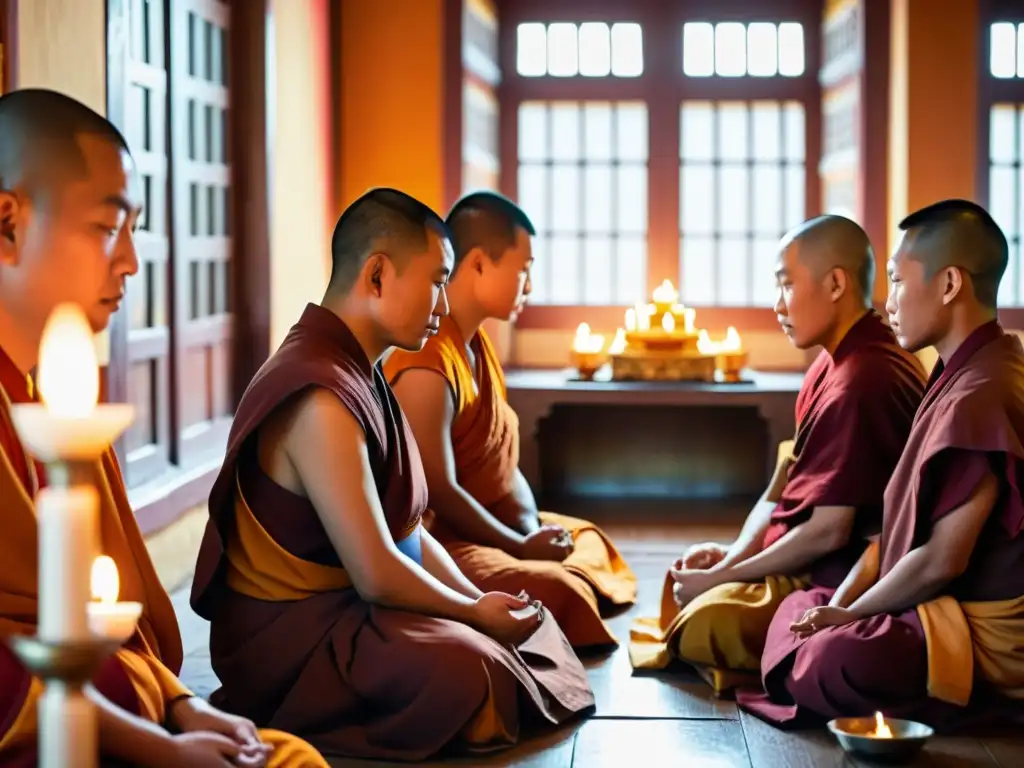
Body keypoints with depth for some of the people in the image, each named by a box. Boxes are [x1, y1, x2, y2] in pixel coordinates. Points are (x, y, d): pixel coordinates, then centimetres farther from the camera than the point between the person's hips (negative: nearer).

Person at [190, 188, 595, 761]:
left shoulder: (361, 372, 9)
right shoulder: (323, 399, -24)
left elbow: (407, 528, 12)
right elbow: (376, 574, -25)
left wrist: (480, 600, -1)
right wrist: (475, 613, -10)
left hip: (345, 607, 10)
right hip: (289, 632, -10)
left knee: (530, 621, 12)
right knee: (463, 669, -33)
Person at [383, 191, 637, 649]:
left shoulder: (479, 344, 11)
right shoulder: (428, 365, -24)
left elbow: (504, 459, 11)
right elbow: (439, 493, -24)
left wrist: (532, 529, -5)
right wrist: (522, 546, -15)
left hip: (487, 526, 12)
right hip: (440, 544, -12)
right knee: (559, 591, -31)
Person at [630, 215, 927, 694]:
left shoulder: (858, 383, -24)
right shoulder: (835, 362, 9)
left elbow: (829, 530, -24)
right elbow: (784, 487, 12)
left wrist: (723, 576, -15)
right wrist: (735, 553, -4)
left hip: (844, 579, -11)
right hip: (815, 563, 11)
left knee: (704, 623, -25)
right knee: (685, 579, 14)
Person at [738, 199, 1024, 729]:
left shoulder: (980, 396, -23)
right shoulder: (961, 376, 11)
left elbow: (942, 561, -23)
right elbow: (902, 517, 12)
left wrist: (850, 613, -9)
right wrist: (842, 601, 1)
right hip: (951, 607, 10)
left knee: (832, 660, -29)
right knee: (802, 607, 13)